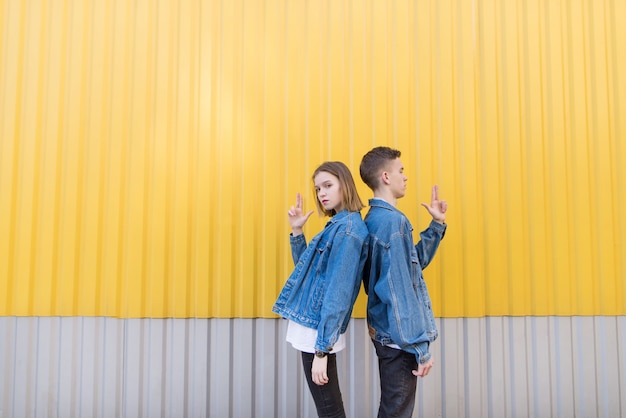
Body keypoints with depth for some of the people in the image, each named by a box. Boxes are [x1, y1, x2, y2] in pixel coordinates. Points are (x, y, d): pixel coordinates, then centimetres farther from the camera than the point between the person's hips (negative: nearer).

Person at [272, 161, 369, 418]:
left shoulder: (348, 228, -16)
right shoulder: (339, 225, 13)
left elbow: (338, 292, -21)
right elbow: (306, 270, 21)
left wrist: (322, 349, -23)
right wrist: (296, 231, 9)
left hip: (318, 332, -9)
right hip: (313, 327, 9)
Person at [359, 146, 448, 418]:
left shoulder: (375, 218, 11)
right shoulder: (392, 221, -20)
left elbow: (413, 262, 20)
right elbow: (399, 290, -24)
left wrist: (437, 225, 14)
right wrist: (420, 347, -20)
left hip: (387, 331, 10)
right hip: (398, 336, -10)